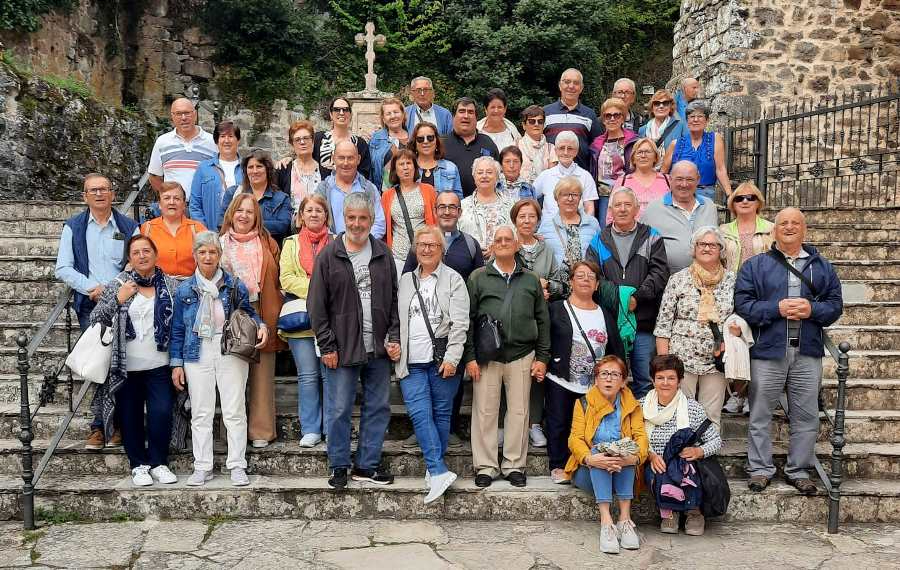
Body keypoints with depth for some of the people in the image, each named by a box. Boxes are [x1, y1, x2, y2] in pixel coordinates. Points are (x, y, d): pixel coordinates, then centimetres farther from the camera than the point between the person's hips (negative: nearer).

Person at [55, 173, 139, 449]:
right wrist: (93, 287, -9)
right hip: (90, 306, 0)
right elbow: (62, 269, 4)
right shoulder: (73, 227, 10)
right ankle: (104, 425, 4)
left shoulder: (129, 227, 9)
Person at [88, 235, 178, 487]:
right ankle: (139, 464, 21)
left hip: (159, 366, 0)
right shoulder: (118, 284, 2)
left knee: (162, 413, -8)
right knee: (131, 416, 7)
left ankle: (158, 462, 10)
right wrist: (118, 300, -15)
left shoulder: (170, 286, 4)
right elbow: (95, 319, 0)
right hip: (126, 368, 0)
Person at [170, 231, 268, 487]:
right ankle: (202, 467, 13)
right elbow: (177, 330, 11)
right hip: (198, 356, 1)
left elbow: (249, 313, 11)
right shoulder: (185, 290, 8)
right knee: (201, 414, 4)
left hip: (231, 353, -1)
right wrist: (176, 363, 6)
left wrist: (261, 326, -12)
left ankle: (237, 466, 7)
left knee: (235, 412, -1)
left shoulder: (236, 286, 4)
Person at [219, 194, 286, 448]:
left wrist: (275, 315, -4)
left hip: (262, 317, 0)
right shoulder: (221, 243, 9)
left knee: (261, 376, 2)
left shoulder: (268, 244, 9)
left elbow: (277, 281, 5)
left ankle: (261, 431, 9)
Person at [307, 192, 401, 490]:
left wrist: (394, 337, 0)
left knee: (378, 408, 9)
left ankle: (368, 465, 21)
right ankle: (339, 466, 17)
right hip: (342, 349, -3)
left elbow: (394, 299, 10)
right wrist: (327, 345, -7)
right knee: (339, 410, 3)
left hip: (379, 349, 4)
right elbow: (316, 305, -3)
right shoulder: (329, 256, -2)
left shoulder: (383, 254, 8)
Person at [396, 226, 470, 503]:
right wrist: (394, 345, 5)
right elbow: (397, 319, 18)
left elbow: (459, 323, -5)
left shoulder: (453, 279, 2)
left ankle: (435, 468, 14)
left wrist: (451, 358, -13)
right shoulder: (405, 281, 15)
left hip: (442, 360, -3)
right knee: (419, 414, -8)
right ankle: (440, 471, -8)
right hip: (412, 362, 3)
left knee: (441, 413, 4)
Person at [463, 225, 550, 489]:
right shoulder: (478, 278, 7)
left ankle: (514, 465, 15)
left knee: (519, 411, 4)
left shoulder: (531, 280, 13)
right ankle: (486, 467, 10)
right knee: (485, 411, 1)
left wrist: (542, 357, 5)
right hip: (486, 356, -1)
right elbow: (468, 319, 4)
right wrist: (469, 357, -3)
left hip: (522, 355, 2)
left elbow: (543, 321, 12)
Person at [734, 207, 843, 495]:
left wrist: (812, 309, -13)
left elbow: (835, 305, 7)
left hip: (808, 353, 2)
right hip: (767, 351, -2)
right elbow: (742, 304, -5)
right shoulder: (755, 265, 3)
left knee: (806, 416, 8)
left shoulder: (821, 267, 11)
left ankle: (799, 470, 21)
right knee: (760, 414, 4)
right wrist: (777, 308, -16)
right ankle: (760, 469, 15)